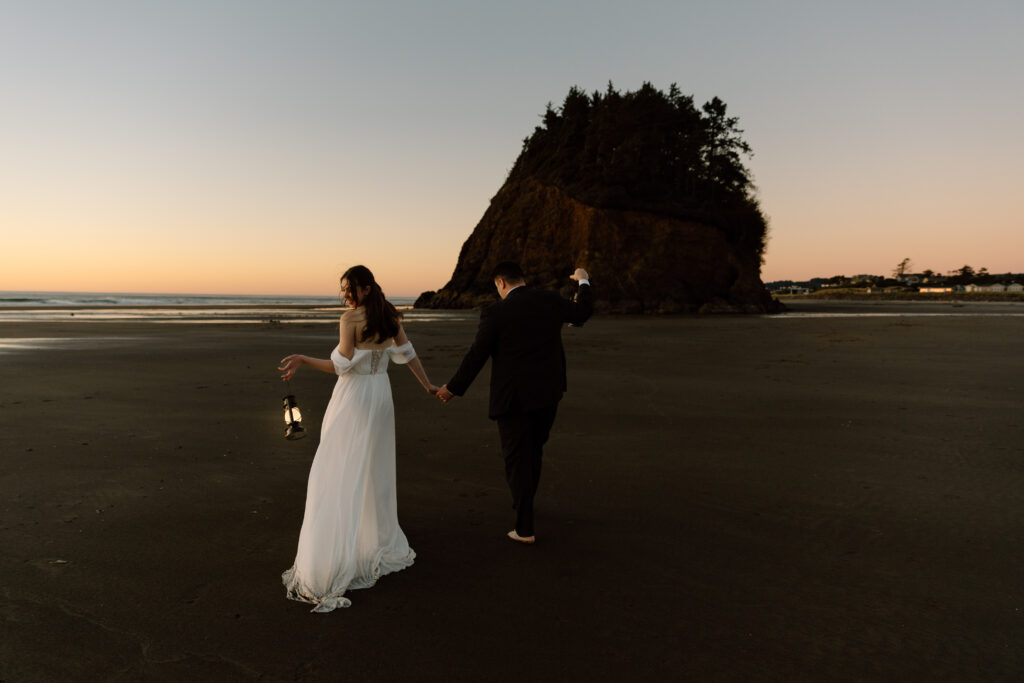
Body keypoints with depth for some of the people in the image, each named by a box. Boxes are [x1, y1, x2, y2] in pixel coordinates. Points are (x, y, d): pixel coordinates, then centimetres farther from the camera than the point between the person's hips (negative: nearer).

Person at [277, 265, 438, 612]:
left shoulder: (351, 318, -14)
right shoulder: (390, 316, 5)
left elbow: (342, 366, -16)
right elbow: (408, 354, 9)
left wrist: (303, 359, -12)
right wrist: (428, 385, 18)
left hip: (354, 398, -7)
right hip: (381, 395, 7)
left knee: (340, 475, -4)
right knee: (374, 470, 18)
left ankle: (333, 561, -5)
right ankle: (379, 540, 30)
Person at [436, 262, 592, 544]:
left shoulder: (495, 312, -13)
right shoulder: (550, 301, -1)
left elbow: (476, 356, -9)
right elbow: (582, 312, 17)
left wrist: (452, 388, 4)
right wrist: (583, 282, 36)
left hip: (514, 398, -5)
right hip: (548, 394, 5)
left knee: (517, 460, 5)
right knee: (534, 451, 24)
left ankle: (525, 529, 9)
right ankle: (525, 502, 44)